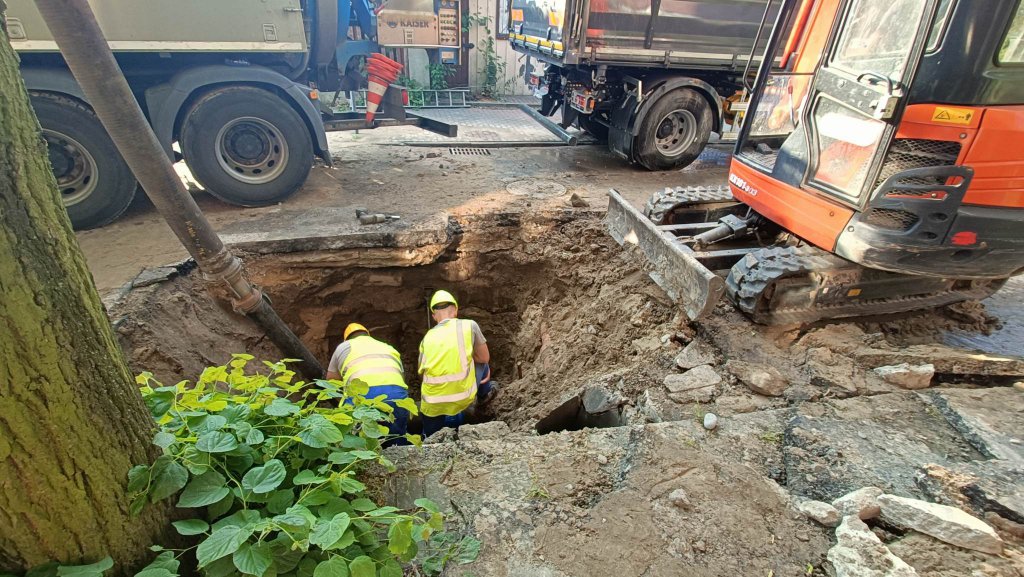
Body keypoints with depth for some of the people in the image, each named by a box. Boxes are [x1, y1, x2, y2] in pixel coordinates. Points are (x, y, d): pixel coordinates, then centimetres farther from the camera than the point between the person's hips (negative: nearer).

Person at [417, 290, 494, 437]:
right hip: (463, 398, -3)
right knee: (483, 365, 26)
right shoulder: (469, 325, -4)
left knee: (431, 436, 36)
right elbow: (484, 358, 5)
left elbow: (422, 373, 12)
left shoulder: (426, 338, 4)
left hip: (432, 405, 4)